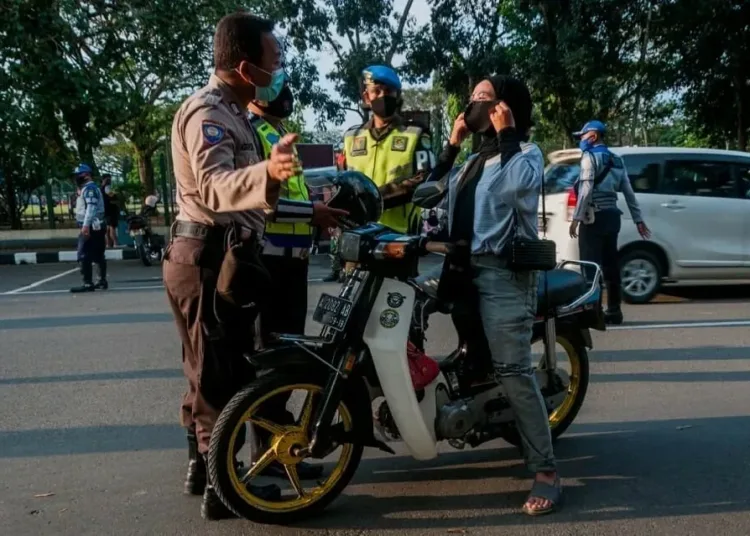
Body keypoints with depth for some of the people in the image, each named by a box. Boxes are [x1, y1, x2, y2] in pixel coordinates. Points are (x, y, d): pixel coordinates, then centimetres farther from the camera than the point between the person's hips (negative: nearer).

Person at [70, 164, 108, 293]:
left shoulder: (89, 188, -13)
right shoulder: (88, 188, 22)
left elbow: (91, 207, -25)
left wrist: (86, 225, -31)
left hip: (91, 227, -11)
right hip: (97, 226, 11)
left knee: (84, 256, -11)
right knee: (98, 255, 14)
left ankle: (88, 284, -12)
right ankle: (103, 281, 20)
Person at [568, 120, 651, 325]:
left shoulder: (590, 156, -6)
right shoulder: (616, 160, 18)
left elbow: (586, 189, -18)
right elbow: (629, 192, 15)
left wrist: (576, 218, -20)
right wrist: (638, 220, 16)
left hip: (594, 216, -8)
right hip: (611, 215, 8)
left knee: (590, 266, -7)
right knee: (610, 265, 10)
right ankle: (614, 310, 13)